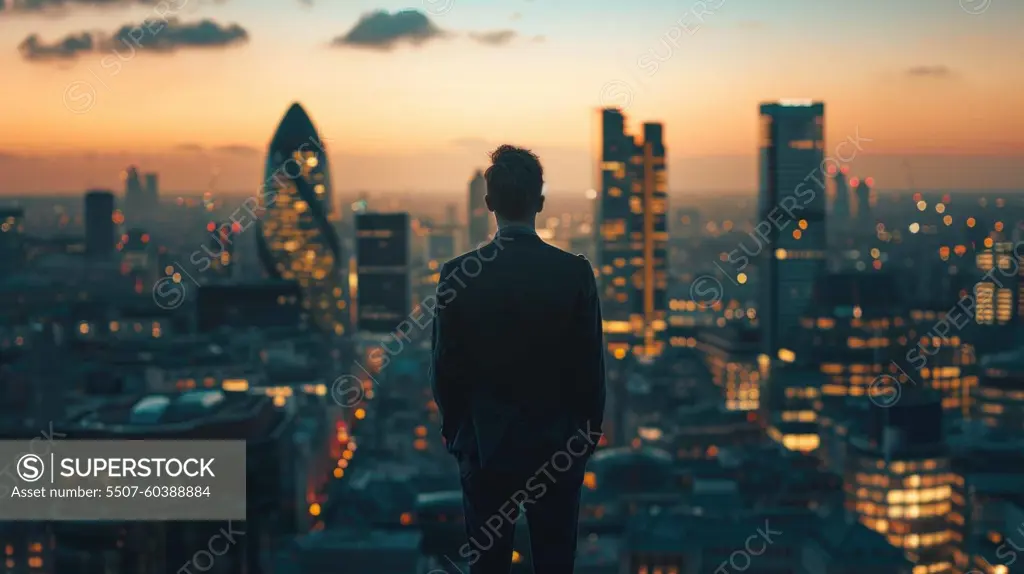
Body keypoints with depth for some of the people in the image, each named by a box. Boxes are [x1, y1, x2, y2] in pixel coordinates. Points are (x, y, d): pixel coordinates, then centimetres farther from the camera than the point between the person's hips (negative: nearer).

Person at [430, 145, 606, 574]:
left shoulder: (458, 275, -9)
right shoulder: (575, 272, -9)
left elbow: (445, 367, -3)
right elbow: (591, 364, -4)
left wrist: (454, 432, 11)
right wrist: (590, 432, 9)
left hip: (484, 445, 0)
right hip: (559, 446, 0)